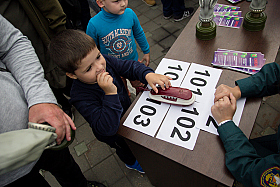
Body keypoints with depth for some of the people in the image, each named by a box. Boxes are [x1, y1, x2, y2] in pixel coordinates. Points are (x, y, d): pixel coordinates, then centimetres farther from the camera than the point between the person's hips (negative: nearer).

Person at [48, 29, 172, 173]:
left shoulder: (104, 61, -26)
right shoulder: (81, 97, -43)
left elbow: (130, 67, -15)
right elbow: (108, 128, -45)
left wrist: (148, 75, -35)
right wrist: (110, 93, -54)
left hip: (127, 109, 5)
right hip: (113, 134, -4)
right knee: (125, 147, 29)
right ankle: (131, 162, 66)